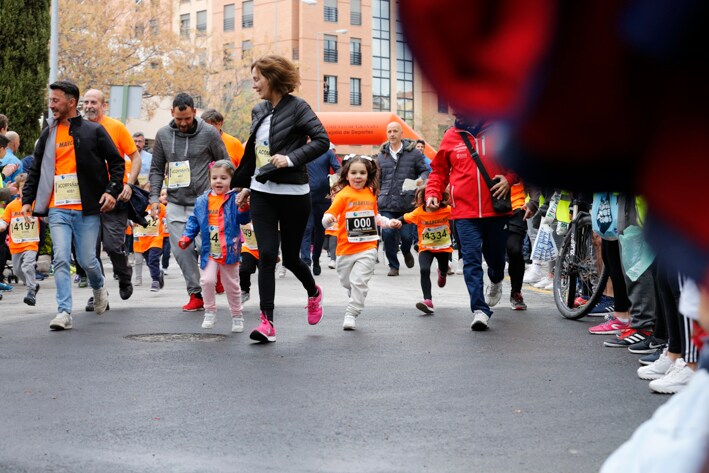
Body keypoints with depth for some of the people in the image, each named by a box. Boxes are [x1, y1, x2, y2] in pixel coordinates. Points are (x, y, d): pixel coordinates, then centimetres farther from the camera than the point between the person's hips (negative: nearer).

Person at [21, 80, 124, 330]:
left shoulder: (94, 131, 2)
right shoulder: (48, 135, 12)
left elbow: (117, 162, 4)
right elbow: (35, 171, 17)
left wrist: (112, 190, -8)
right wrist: (27, 199, 8)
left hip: (87, 209, -2)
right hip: (58, 210, 2)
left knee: (86, 260, 3)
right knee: (61, 259, -8)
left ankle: (99, 288, 35)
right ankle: (64, 312, -6)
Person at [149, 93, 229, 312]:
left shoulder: (209, 133, -3)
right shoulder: (163, 134, 7)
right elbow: (156, 169, 12)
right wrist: (154, 197, 2)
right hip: (175, 204, 3)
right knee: (181, 250, -1)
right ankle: (196, 294, 11)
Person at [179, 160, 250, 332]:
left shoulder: (235, 199, -6)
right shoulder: (202, 201, 3)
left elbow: (243, 219, -13)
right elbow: (194, 221, 11)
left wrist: (243, 208, -32)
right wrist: (187, 236, -1)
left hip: (229, 252, -2)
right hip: (209, 252, 2)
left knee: (232, 285, 10)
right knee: (207, 280, -13)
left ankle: (237, 316, 27)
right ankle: (210, 312, 7)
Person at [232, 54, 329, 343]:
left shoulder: (297, 107, -8)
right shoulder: (259, 111, 12)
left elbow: (322, 140, -15)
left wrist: (291, 158, -24)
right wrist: (245, 185, 22)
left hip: (293, 194, -5)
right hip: (262, 193, 5)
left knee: (290, 256, 7)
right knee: (267, 254, -6)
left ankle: (313, 292, 39)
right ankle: (267, 322, -5)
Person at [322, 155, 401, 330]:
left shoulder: (371, 194, 7)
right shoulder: (343, 195, -8)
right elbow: (328, 216, -17)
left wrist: (389, 222, 12)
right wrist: (328, 219, -38)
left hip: (367, 248, 1)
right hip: (346, 248, -1)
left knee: (359, 281, -11)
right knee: (346, 281, 15)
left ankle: (351, 314, -4)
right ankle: (356, 300, 43)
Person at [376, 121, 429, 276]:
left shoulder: (413, 153, 4)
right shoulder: (382, 156, 14)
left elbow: (425, 170, 8)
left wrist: (421, 179, -14)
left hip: (407, 203, -2)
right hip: (386, 204, 2)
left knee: (407, 235, -3)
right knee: (388, 234, -7)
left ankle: (406, 252, 34)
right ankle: (393, 265, 11)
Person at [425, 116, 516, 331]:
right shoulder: (451, 136, 4)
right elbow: (439, 169, 14)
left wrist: (509, 179, -8)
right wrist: (433, 193, 0)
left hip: (496, 210, 0)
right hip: (465, 212, 0)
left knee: (496, 256, 16)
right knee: (471, 260, -10)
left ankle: (496, 281, 51)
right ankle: (480, 310, -10)